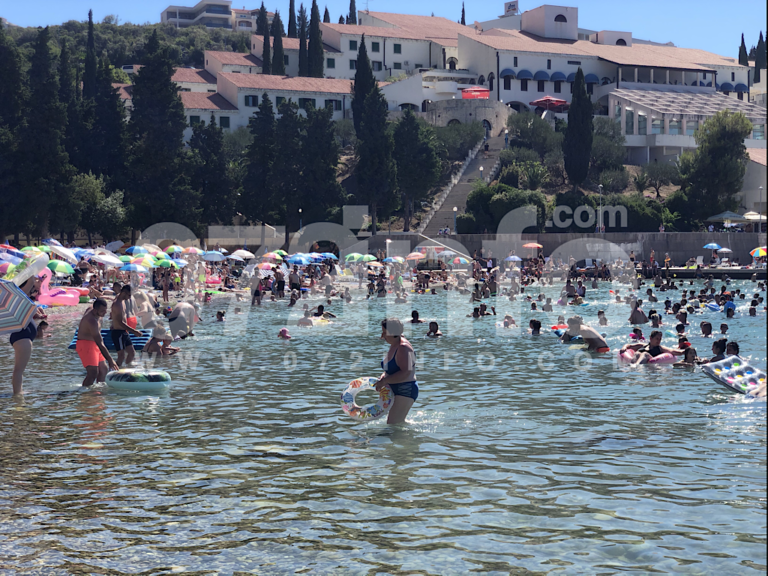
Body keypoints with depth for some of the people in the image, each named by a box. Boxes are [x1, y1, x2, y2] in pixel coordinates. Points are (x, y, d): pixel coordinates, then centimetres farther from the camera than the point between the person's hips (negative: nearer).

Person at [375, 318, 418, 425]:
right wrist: (384, 376, 4)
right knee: (399, 423, 20)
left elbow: (405, 373, -30)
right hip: (396, 390, 11)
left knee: (393, 424, -15)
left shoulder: (403, 348, -21)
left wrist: (384, 381, -24)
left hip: (405, 391, -11)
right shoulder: (393, 346, 9)